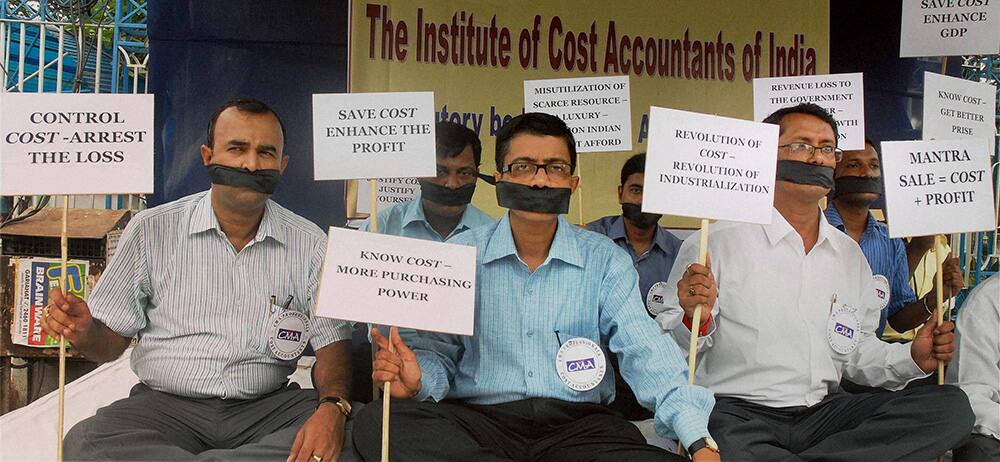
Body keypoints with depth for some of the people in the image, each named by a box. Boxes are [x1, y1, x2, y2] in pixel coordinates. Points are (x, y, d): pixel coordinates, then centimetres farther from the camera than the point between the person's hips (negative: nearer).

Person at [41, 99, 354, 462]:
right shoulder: (151, 230, 4)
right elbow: (110, 341, 7)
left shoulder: (310, 244, 5)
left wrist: (333, 407, -22)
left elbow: (332, 343, 0)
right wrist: (84, 332, -18)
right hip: (165, 404, -1)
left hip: (267, 406, 2)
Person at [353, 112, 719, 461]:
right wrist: (418, 379, -20)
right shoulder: (459, 256, 8)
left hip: (577, 424, -1)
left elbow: (646, 352, -3)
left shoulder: (605, 260, 6)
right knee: (375, 423, -26)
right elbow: (439, 350, 6)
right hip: (478, 420, 2)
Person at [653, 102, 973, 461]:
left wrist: (913, 358, 7)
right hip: (735, 412, -7)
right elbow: (667, 346, -5)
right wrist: (696, 320, -27)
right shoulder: (718, 241, -4)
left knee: (951, 406, -15)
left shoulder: (849, 254, 17)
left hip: (824, 411, 7)